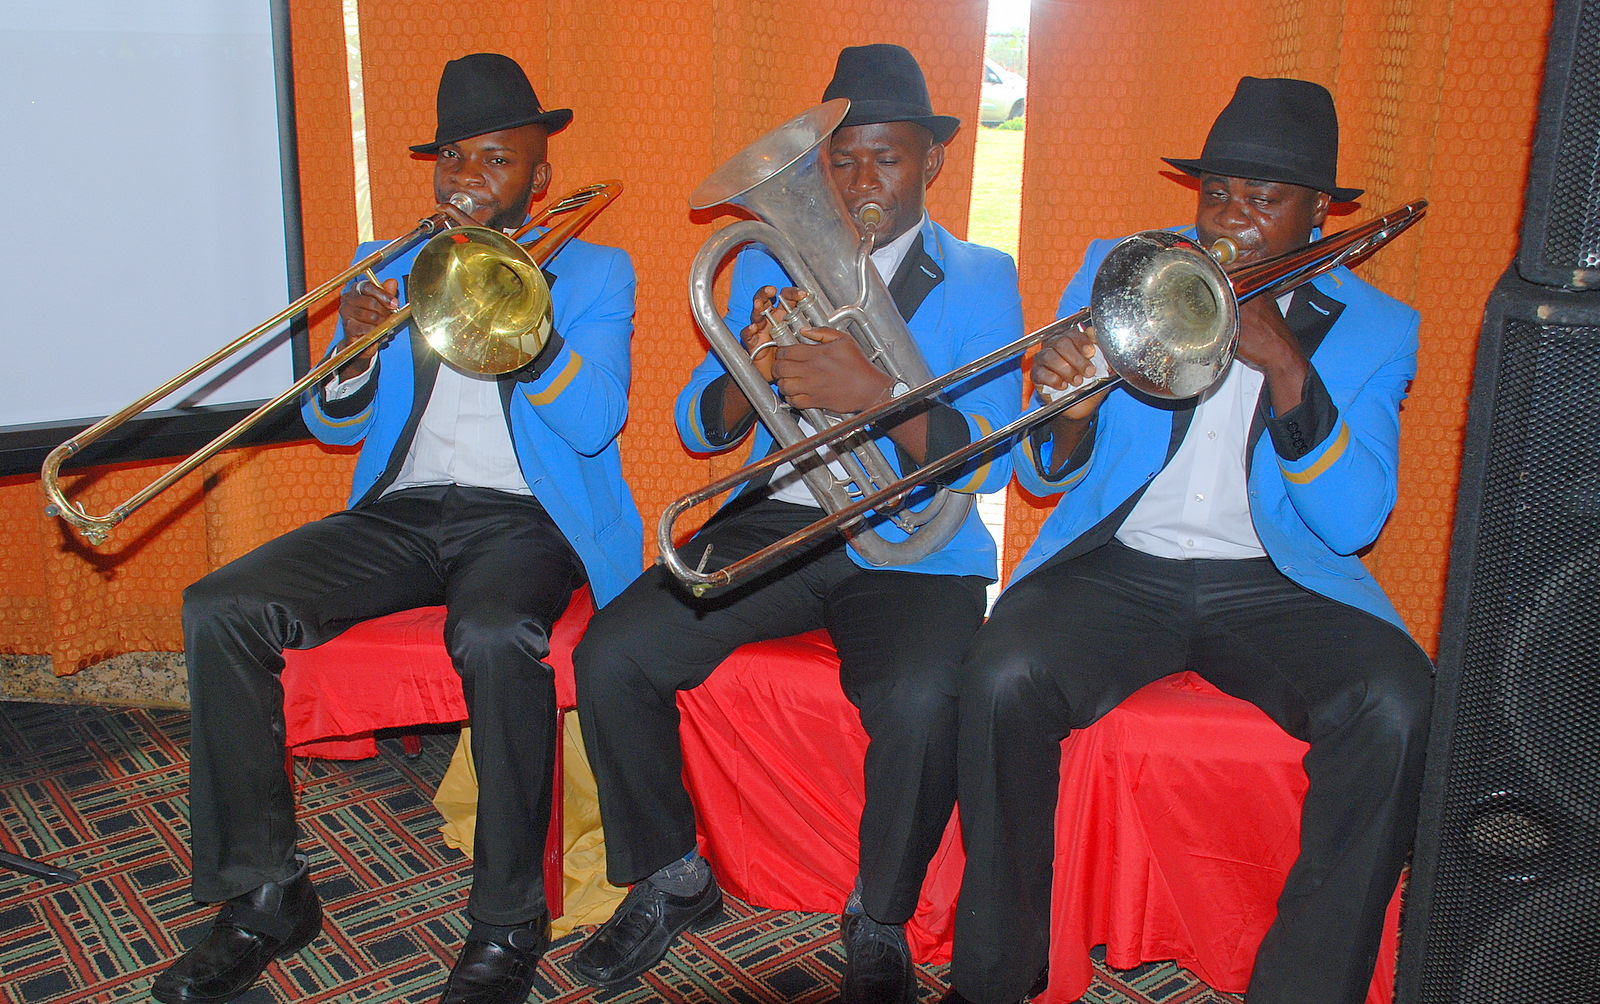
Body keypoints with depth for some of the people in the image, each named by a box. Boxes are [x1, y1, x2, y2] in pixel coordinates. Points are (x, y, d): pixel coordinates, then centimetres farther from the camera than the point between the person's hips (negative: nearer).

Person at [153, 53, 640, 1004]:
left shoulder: (595, 273, 9)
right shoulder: (393, 270, 19)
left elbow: (593, 421, -8)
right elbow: (333, 426, 15)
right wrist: (357, 350, -7)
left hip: (522, 514, -4)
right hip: (400, 510, 5)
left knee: (493, 634, -37)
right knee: (219, 612, -18)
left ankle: (509, 920, -19)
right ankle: (265, 898, -6)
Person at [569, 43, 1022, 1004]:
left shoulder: (980, 278, 5)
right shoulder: (769, 263, 15)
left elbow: (990, 459, -8)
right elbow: (701, 428, 9)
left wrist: (875, 392, -24)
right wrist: (753, 370, -13)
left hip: (913, 543, -3)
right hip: (781, 519, 3)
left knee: (919, 703, -32)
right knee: (610, 657, -17)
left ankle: (879, 922, -2)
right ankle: (672, 879, 8)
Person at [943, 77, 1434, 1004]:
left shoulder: (1372, 328, 7)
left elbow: (1353, 525, -7)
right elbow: (1043, 479, 4)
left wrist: (1285, 366, -18)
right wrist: (1070, 417, -20)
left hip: (1277, 581, 1)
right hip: (1118, 566, 0)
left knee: (1399, 703, -28)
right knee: (1005, 678, -28)